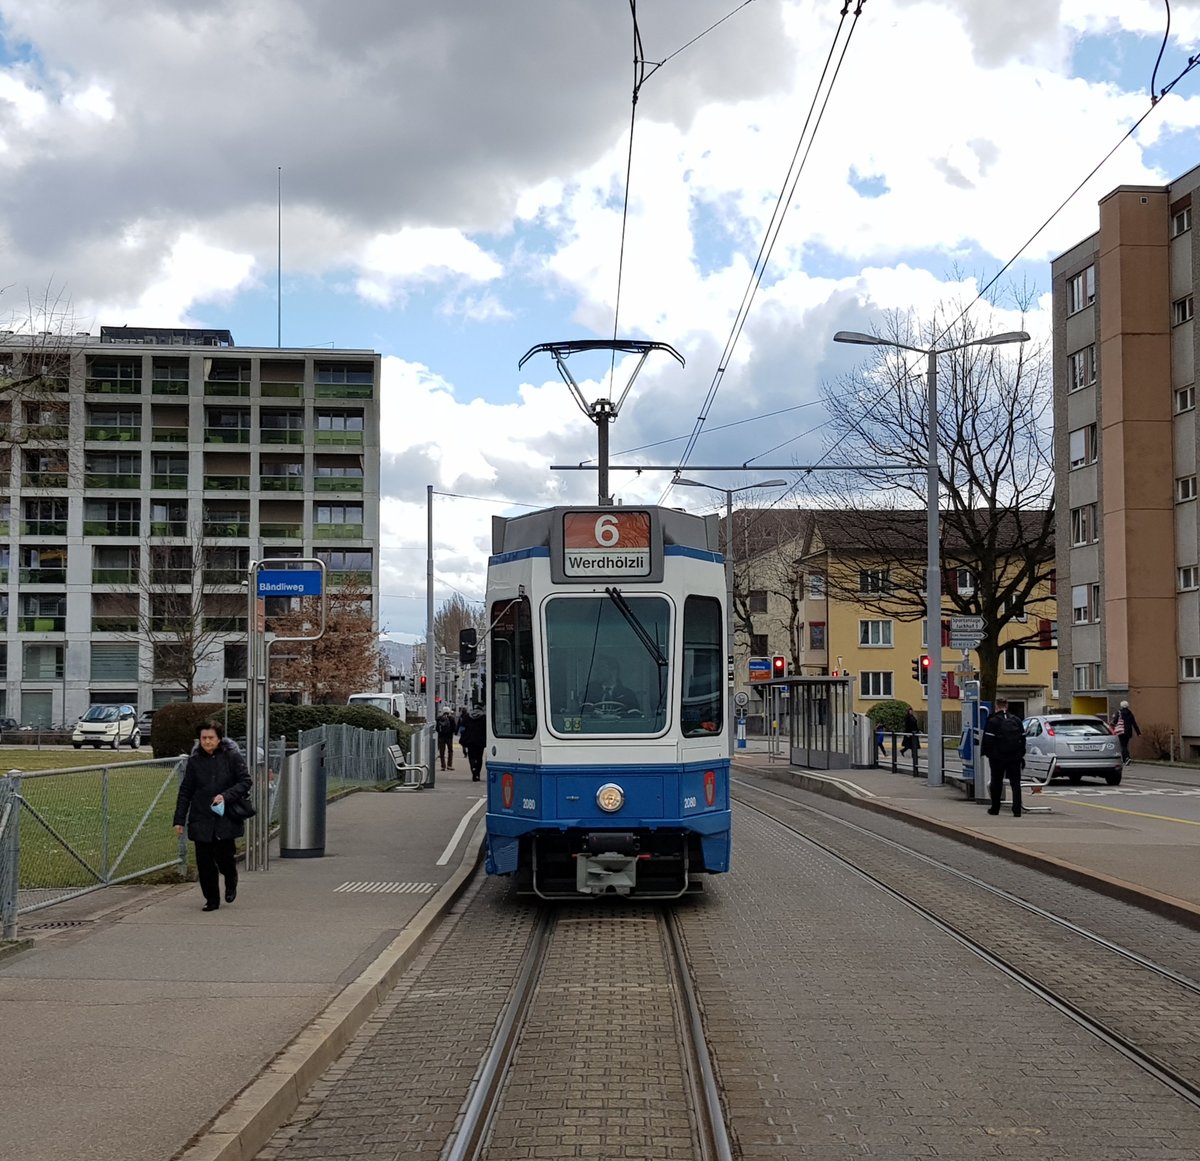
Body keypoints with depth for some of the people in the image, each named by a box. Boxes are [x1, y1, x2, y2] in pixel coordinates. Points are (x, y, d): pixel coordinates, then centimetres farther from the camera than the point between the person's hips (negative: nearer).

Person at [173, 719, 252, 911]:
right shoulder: (195, 760, 5)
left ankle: (231, 883, 29)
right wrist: (179, 819, 4)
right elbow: (185, 791, 9)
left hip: (226, 818, -2)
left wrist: (226, 796, -18)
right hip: (201, 819, 3)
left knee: (224, 856, -5)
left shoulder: (233, 756, -2)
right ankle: (212, 899, 16)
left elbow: (245, 781, -3)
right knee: (204, 861, 2)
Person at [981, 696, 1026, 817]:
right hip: (1014, 757, 3)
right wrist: (1021, 755, 17)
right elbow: (1023, 738, 9)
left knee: (996, 783, 11)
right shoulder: (1016, 720, 5)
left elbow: (988, 740, -10)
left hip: (998, 757, -2)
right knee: (1015, 783, 2)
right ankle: (1017, 810, -8)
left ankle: (995, 808, 21)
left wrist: (988, 753, 4)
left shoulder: (993, 721, -9)